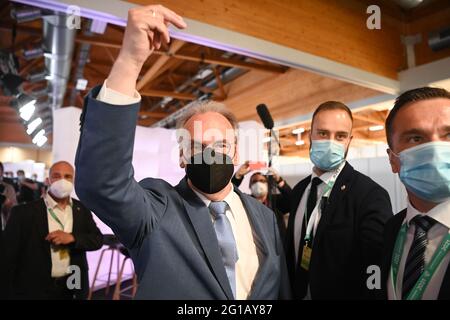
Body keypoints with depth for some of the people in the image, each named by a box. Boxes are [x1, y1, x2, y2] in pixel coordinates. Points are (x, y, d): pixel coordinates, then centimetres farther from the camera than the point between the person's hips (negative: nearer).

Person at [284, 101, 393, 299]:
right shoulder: (299, 190, -2)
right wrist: (290, 292, -2)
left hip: (344, 294, -5)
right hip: (298, 293, 5)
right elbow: (292, 253, 3)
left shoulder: (371, 195, -21)